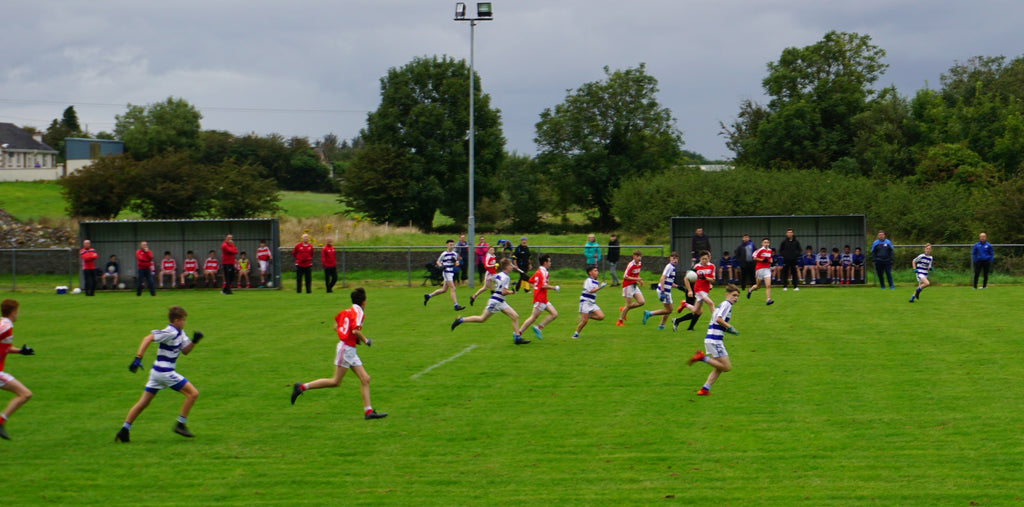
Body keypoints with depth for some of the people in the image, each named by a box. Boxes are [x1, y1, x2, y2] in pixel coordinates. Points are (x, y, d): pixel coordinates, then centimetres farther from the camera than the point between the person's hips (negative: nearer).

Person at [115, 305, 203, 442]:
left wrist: (194, 341, 1)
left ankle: (124, 430, 9)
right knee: (193, 393, -6)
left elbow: (185, 351, 18)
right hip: (165, 373, -10)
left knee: (143, 402, 10)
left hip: (157, 372, 10)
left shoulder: (180, 333, 12)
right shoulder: (170, 332, -17)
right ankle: (180, 425, -2)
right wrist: (138, 358, -29)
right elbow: (148, 339, -23)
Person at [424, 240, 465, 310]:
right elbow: (438, 261, 4)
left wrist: (455, 261, -10)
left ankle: (428, 296, 30)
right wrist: (441, 266, -15)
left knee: (444, 289, 15)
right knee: (453, 289, -13)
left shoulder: (454, 254, 9)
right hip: (446, 272, -7)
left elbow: (456, 264, 12)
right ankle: (456, 306, -13)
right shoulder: (444, 254, -7)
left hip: (452, 273, 7)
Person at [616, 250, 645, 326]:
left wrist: (639, 280, 7)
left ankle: (624, 309, 18)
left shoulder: (640, 264, 7)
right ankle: (620, 321, 10)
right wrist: (636, 279, -23)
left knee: (641, 302, -1)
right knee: (629, 304, -5)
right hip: (628, 286, -8)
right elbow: (625, 277, -22)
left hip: (634, 285, 8)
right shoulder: (631, 265, -20)